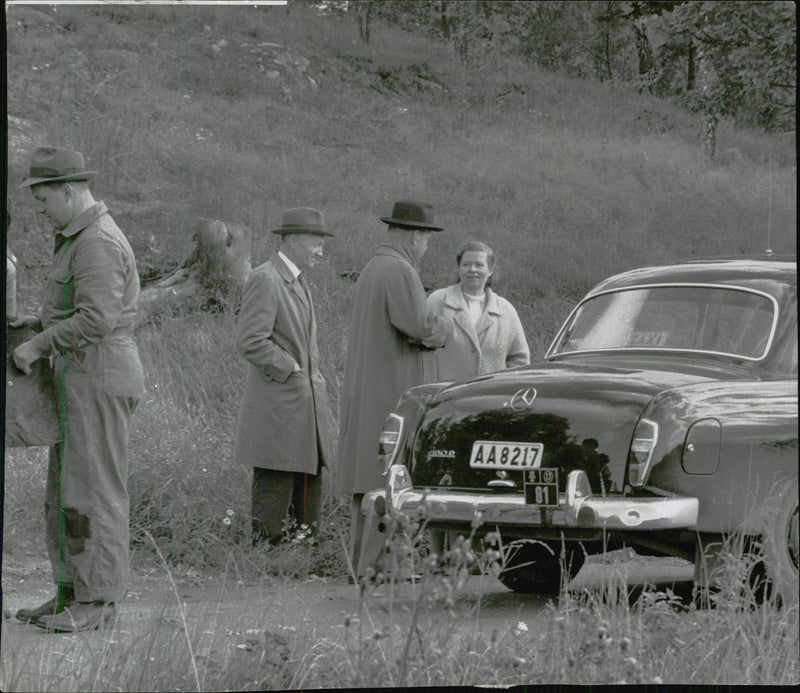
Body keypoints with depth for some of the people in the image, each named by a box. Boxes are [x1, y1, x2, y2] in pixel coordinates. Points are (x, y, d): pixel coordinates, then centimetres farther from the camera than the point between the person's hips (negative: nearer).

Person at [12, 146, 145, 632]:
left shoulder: (99, 244, -16)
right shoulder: (82, 238, 18)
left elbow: (97, 318, -24)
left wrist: (38, 347, -18)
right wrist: (42, 322, 15)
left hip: (99, 380, -11)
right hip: (83, 380, 11)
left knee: (95, 489, -8)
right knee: (67, 490, 11)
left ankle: (99, 601, -5)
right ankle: (73, 594, 15)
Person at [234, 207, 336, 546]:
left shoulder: (297, 281, 19)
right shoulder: (264, 280, -12)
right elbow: (251, 341, -19)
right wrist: (292, 371, -14)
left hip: (307, 403, 9)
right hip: (277, 408, -9)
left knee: (310, 490, 9)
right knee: (274, 491, -7)